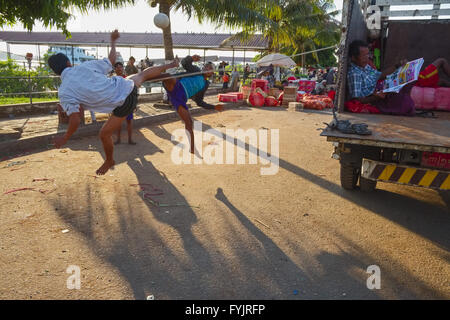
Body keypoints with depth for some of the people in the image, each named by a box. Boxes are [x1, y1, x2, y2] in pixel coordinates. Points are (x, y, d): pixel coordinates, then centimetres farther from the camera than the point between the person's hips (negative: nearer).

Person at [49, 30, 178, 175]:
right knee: (143, 74, 36)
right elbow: (111, 61, 8)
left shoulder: (64, 93, -10)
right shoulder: (85, 65, -1)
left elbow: (75, 121, -13)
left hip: (123, 104, -5)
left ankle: (109, 161, 38)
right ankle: (168, 66, 61)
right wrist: (113, 41, 25)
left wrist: (65, 138, 4)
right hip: (128, 87, 5)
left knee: (104, 134, 14)